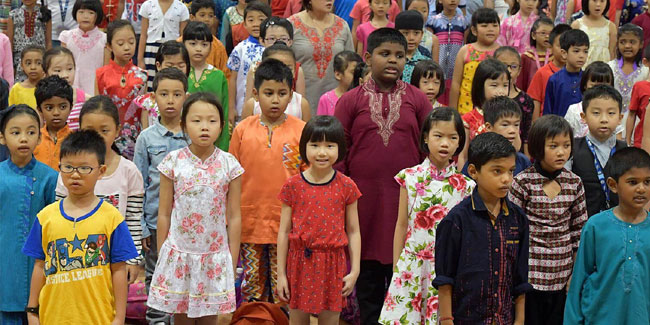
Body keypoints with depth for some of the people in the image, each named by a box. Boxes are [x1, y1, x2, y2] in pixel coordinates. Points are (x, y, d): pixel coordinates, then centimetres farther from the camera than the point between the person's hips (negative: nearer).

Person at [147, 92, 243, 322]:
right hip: (178, 254, 0)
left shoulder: (229, 165, -4)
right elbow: (164, 214, 1)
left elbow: (234, 216, 0)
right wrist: (161, 256, 3)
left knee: (209, 317, 8)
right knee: (180, 316, 9)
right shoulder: (173, 162, -5)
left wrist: (232, 262, 1)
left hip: (214, 256, 0)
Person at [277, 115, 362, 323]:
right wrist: (281, 273, 1)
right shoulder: (293, 186, -2)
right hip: (299, 263, 0)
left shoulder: (346, 187, -1)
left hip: (332, 265, 0)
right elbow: (284, 232, 1)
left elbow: (353, 232, 2)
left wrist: (354, 271, -3)